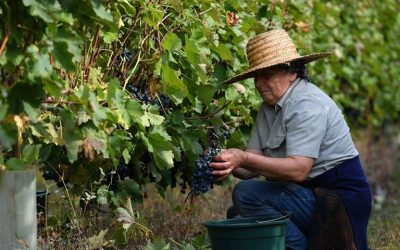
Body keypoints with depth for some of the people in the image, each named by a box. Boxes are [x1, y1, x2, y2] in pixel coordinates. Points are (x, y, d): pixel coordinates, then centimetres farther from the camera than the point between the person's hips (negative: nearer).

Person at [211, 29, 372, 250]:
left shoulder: (307, 105, -17)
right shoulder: (269, 108, 11)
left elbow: (299, 169, -27)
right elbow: (253, 168, 3)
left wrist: (244, 159, -33)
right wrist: (230, 165, -18)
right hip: (312, 195, 10)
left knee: (246, 194, -22)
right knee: (238, 215, 13)